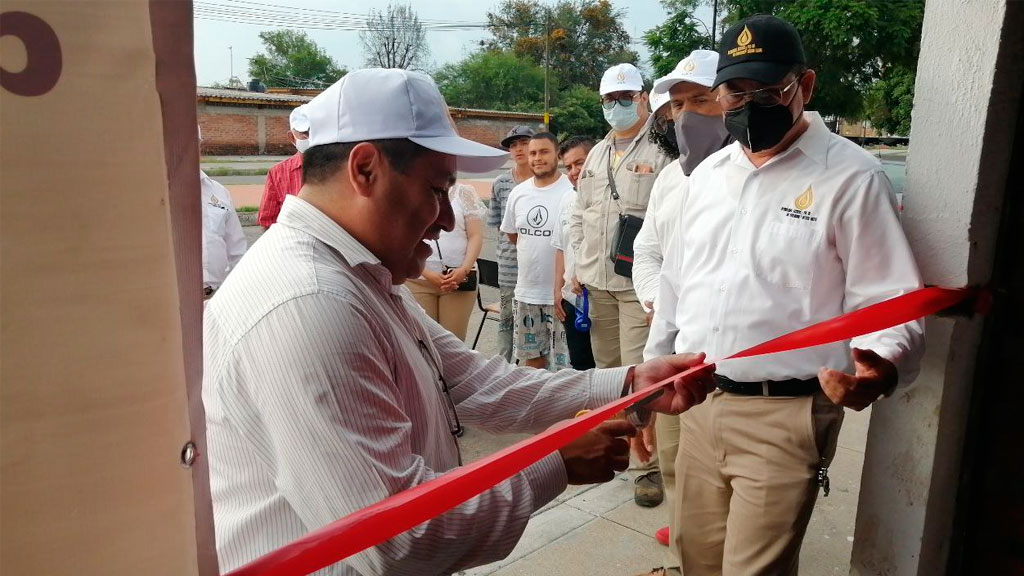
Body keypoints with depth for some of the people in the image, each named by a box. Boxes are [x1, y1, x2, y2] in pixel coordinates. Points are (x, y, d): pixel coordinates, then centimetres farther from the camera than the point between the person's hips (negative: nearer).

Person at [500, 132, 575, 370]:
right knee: (531, 355, 19)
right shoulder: (518, 193, 6)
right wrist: (534, 256, 12)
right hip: (525, 291, 6)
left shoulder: (571, 191, -13)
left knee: (564, 361, 1)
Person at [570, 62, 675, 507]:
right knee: (606, 367, 16)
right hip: (597, 281, 7)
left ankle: (648, 465, 3)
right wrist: (579, 265, 15)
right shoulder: (597, 154, 17)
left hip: (640, 283, -7)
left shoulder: (662, 151, -6)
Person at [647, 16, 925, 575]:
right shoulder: (707, 174, 10)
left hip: (785, 417, -6)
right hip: (699, 404, 6)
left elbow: (890, 300, -10)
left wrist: (880, 366, -31)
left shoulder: (850, 176, -9)